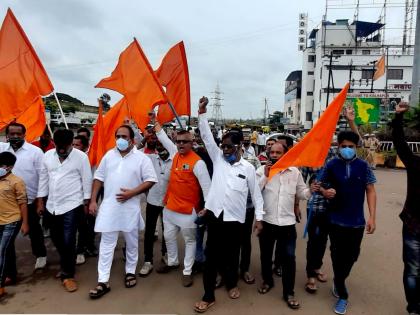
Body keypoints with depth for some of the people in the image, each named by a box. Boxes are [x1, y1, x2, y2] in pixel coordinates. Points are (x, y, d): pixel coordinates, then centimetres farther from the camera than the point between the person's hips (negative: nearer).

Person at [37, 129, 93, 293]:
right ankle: (66, 265, 39)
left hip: (71, 205, -5)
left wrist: (86, 202, -4)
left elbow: (87, 180, -6)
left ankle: (68, 275, 12)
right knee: (56, 239, 17)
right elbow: (43, 178, 9)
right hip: (52, 205, 5)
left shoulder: (81, 156, -10)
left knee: (68, 241, -4)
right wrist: (40, 201, 10)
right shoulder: (47, 155, 3)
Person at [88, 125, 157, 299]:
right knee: (106, 244, 5)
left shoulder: (141, 158, -6)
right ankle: (103, 282, 13)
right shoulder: (109, 155, 6)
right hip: (108, 206, 2)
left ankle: (130, 272, 34)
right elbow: (99, 178, 10)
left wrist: (132, 192, -18)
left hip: (130, 207, -2)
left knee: (132, 242, 14)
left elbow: (151, 180, -9)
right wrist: (93, 201, 5)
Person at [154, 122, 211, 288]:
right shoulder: (175, 153, 3)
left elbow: (206, 185, -17)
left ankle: (187, 271, 22)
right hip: (170, 206, 7)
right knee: (169, 236, 21)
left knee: (190, 240, 9)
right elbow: (162, 136, 15)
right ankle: (172, 262, 43)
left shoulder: (197, 162, -17)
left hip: (188, 209, -7)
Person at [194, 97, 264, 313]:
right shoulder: (218, 159, 3)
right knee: (211, 255, 5)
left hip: (235, 218, -1)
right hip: (214, 214, 1)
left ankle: (232, 283, 42)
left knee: (232, 254, 15)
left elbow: (256, 193, 4)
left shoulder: (248, 168, -1)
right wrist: (202, 113, -14)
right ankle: (208, 296, 17)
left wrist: (259, 217, 2)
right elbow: (207, 137, -5)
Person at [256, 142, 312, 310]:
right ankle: (267, 280, 41)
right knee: (266, 254, 17)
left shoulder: (294, 172, 2)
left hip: (287, 222, 0)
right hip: (266, 221, 0)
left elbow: (301, 192, 6)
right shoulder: (261, 170, -3)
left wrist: (311, 191, -14)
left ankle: (289, 293, 21)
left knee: (289, 258, 5)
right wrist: (265, 175, -17)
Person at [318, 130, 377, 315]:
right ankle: (342, 295, 25)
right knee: (338, 256, 6)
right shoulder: (331, 165, -5)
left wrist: (372, 217, -4)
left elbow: (370, 191, 1)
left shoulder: (363, 166, -2)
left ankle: (339, 282, 44)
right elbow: (321, 186, 3)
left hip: (357, 221, 2)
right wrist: (325, 192, -22)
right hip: (336, 220, -2)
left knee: (352, 256, 14)